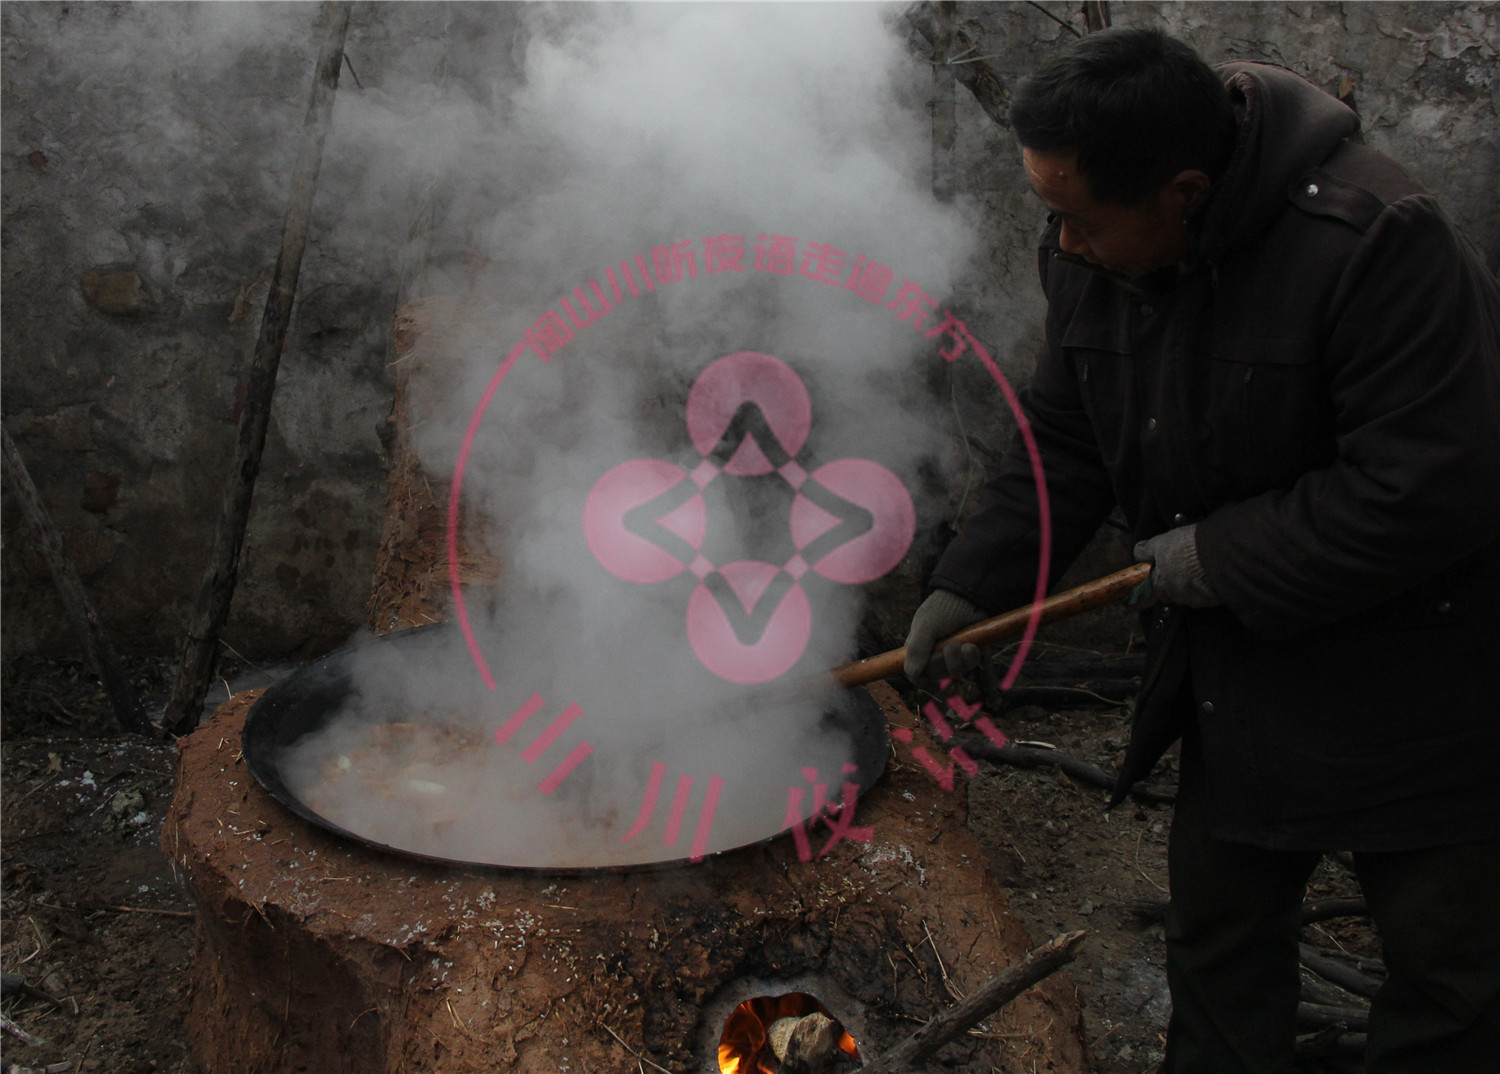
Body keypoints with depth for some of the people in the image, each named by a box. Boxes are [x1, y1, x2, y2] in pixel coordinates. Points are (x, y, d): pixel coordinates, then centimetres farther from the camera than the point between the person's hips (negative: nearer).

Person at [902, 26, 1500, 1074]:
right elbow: (1062, 447, 5)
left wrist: (1223, 558, -22)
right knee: (1217, 929, 17)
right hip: (1238, 662, 6)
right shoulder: (1088, 259, -6)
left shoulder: (1377, 242, -29)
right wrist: (968, 584, -2)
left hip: (1416, 678, -6)